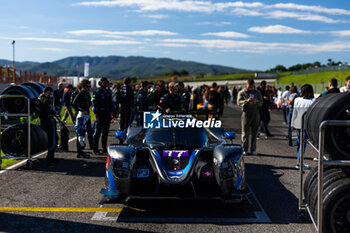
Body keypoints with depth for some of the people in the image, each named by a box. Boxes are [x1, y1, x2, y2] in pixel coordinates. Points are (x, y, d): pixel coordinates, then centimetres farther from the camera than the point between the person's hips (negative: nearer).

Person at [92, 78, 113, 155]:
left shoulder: (109, 92, 14)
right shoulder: (97, 92, -6)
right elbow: (94, 104, -11)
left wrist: (111, 113, 12)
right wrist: (96, 116, -17)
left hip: (107, 115, 6)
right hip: (100, 114, -6)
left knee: (105, 132, 10)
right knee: (97, 132, -4)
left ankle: (104, 148, 19)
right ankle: (95, 149, 1)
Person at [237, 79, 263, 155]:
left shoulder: (257, 93, 14)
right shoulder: (241, 92, 6)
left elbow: (261, 103, 4)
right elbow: (239, 102, -8)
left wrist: (256, 101, -18)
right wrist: (246, 101, -26)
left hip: (255, 114, 3)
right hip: (246, 113, -2)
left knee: (254, 133, 3)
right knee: (245, 132, -5)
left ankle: (253, 149, 10)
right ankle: (244, 149, 0)